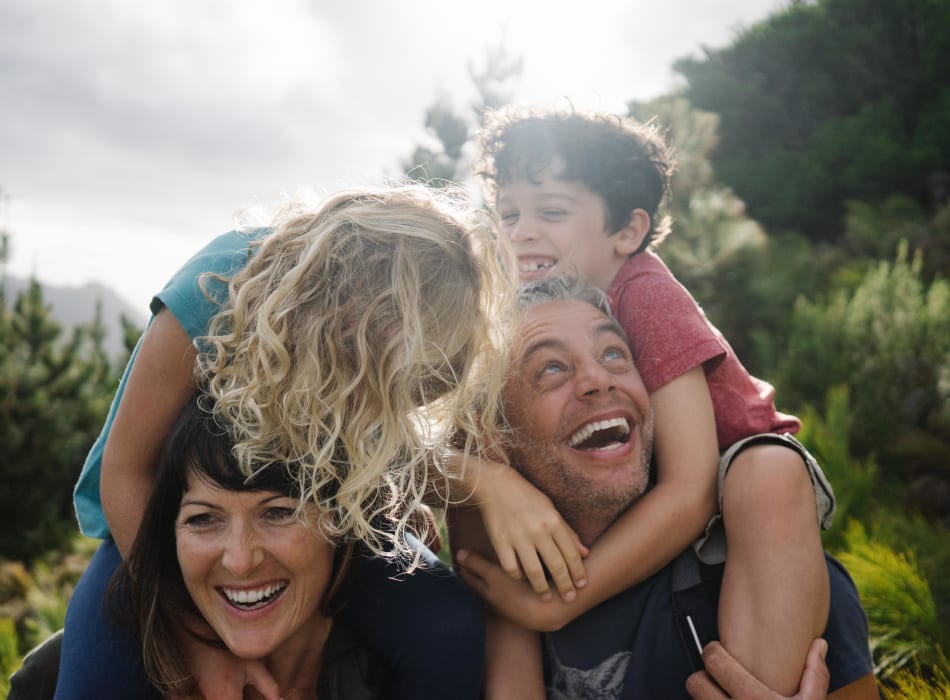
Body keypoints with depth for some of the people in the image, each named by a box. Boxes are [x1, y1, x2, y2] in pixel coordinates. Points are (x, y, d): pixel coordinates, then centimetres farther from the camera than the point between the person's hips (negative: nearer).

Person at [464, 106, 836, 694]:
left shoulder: (646, 296, -26)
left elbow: (690, 492, -33)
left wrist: (552, 607, -36)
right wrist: (495, 485, -43)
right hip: (632, 506, 6)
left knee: (766, 473, -38)